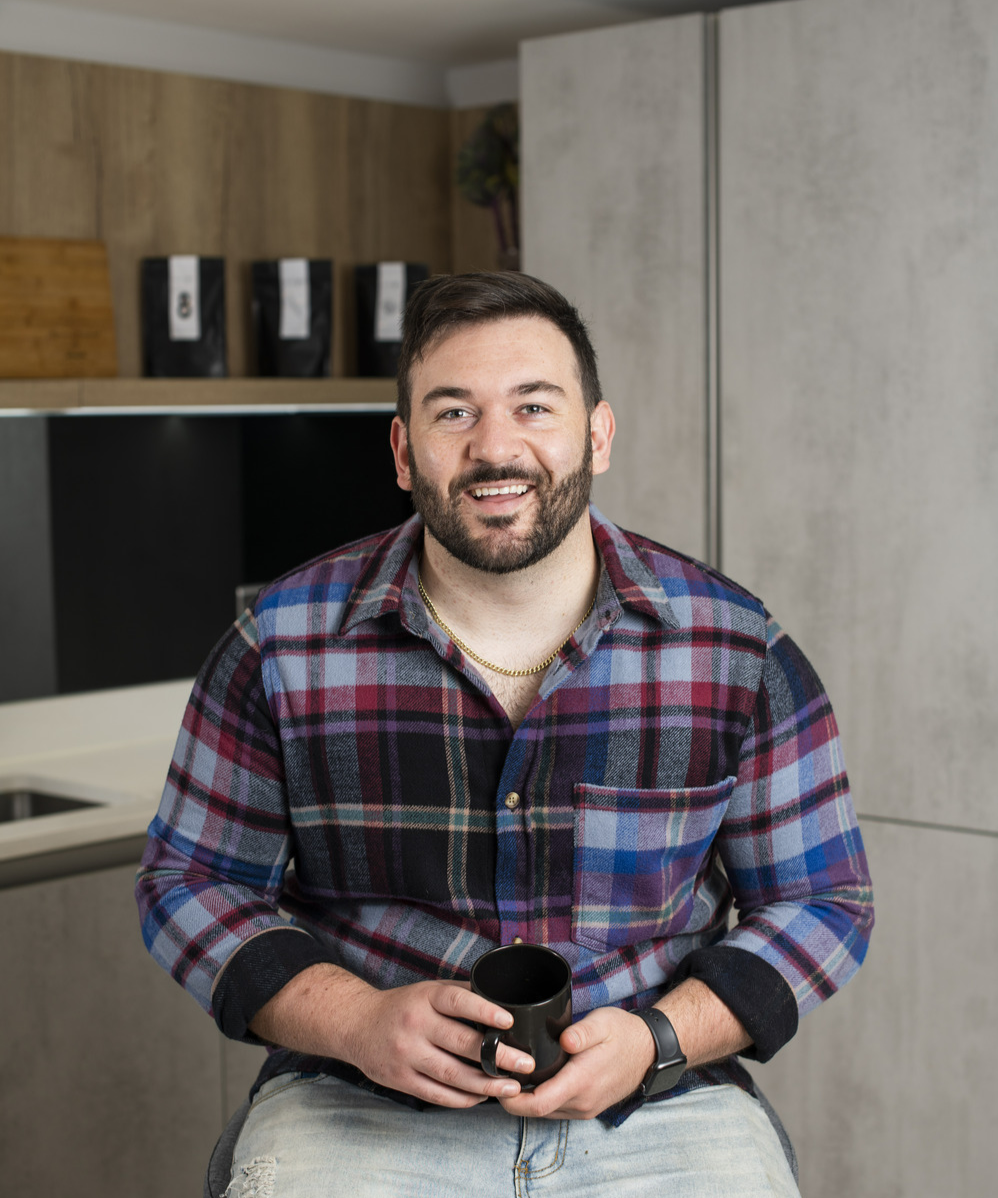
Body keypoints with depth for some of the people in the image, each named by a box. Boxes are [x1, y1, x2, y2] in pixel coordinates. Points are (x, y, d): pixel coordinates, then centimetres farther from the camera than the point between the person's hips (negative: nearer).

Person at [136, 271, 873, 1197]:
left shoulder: (737, 650, -2)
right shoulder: (284, 644, -3)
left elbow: (822, 899, 6)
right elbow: (190, 881, 5)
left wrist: (658, 1039, -11)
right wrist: (359, 1023, -12)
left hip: (661, 1111, 1)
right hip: (362, 1110, -1)